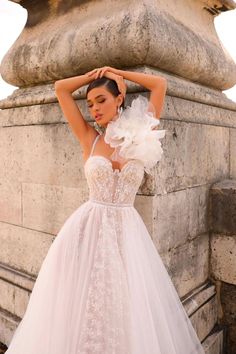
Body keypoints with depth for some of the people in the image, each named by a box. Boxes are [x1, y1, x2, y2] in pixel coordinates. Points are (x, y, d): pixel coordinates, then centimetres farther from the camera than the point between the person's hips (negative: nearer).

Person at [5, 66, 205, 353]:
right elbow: (60, 88, 7)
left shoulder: (140, 136, 3)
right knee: (81, 306, 7)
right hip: (88, 229, 0)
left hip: (127, 230, 0)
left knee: (128, 310, 8)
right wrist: (95, 74, 14)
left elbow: (160, 85, 8)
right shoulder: (89, 137, 4)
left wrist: (117, 73, 12)